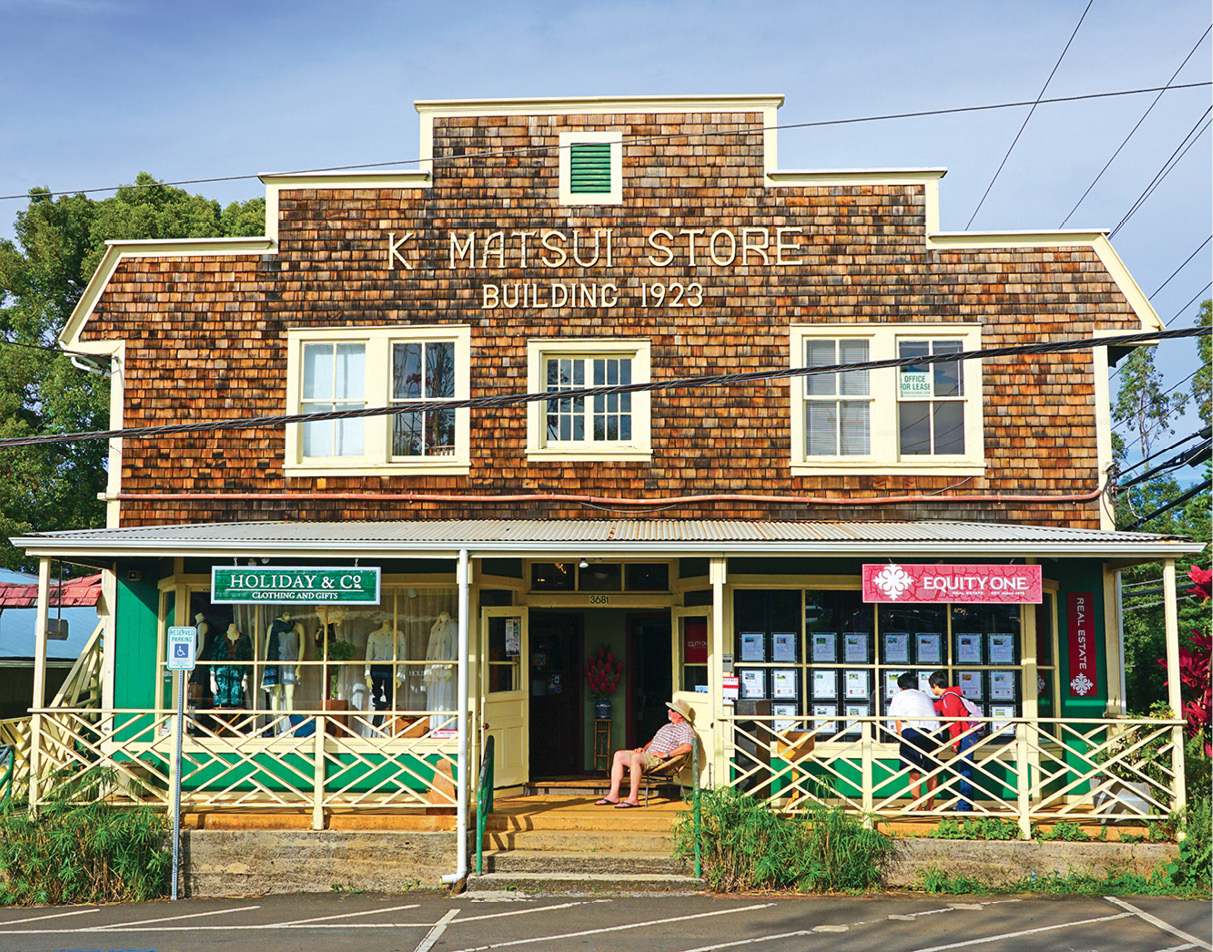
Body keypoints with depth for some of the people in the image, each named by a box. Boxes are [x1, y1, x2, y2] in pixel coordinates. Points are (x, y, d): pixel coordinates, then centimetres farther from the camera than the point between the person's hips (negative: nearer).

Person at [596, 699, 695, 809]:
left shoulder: (685, 729, -2)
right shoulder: (667, 726, 29)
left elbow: (687, 747, -21)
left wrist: (665, 754, -22)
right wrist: (644, 748, 13)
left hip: (661, 761, -10)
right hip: (648, 754, 10)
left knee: (635, 757, -35)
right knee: (619, 755, -3)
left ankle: (633, 798, -34)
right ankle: (613, 795, -10)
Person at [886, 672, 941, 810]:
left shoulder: (899, 696, 21)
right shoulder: (926, 696, 33)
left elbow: (898, 721, 12)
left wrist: (903, 740, 15)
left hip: (912, 731, -4)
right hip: (933, 731, 4)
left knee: (914, 772, -3)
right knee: (930, 770, 19)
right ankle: (930, 805, 24)